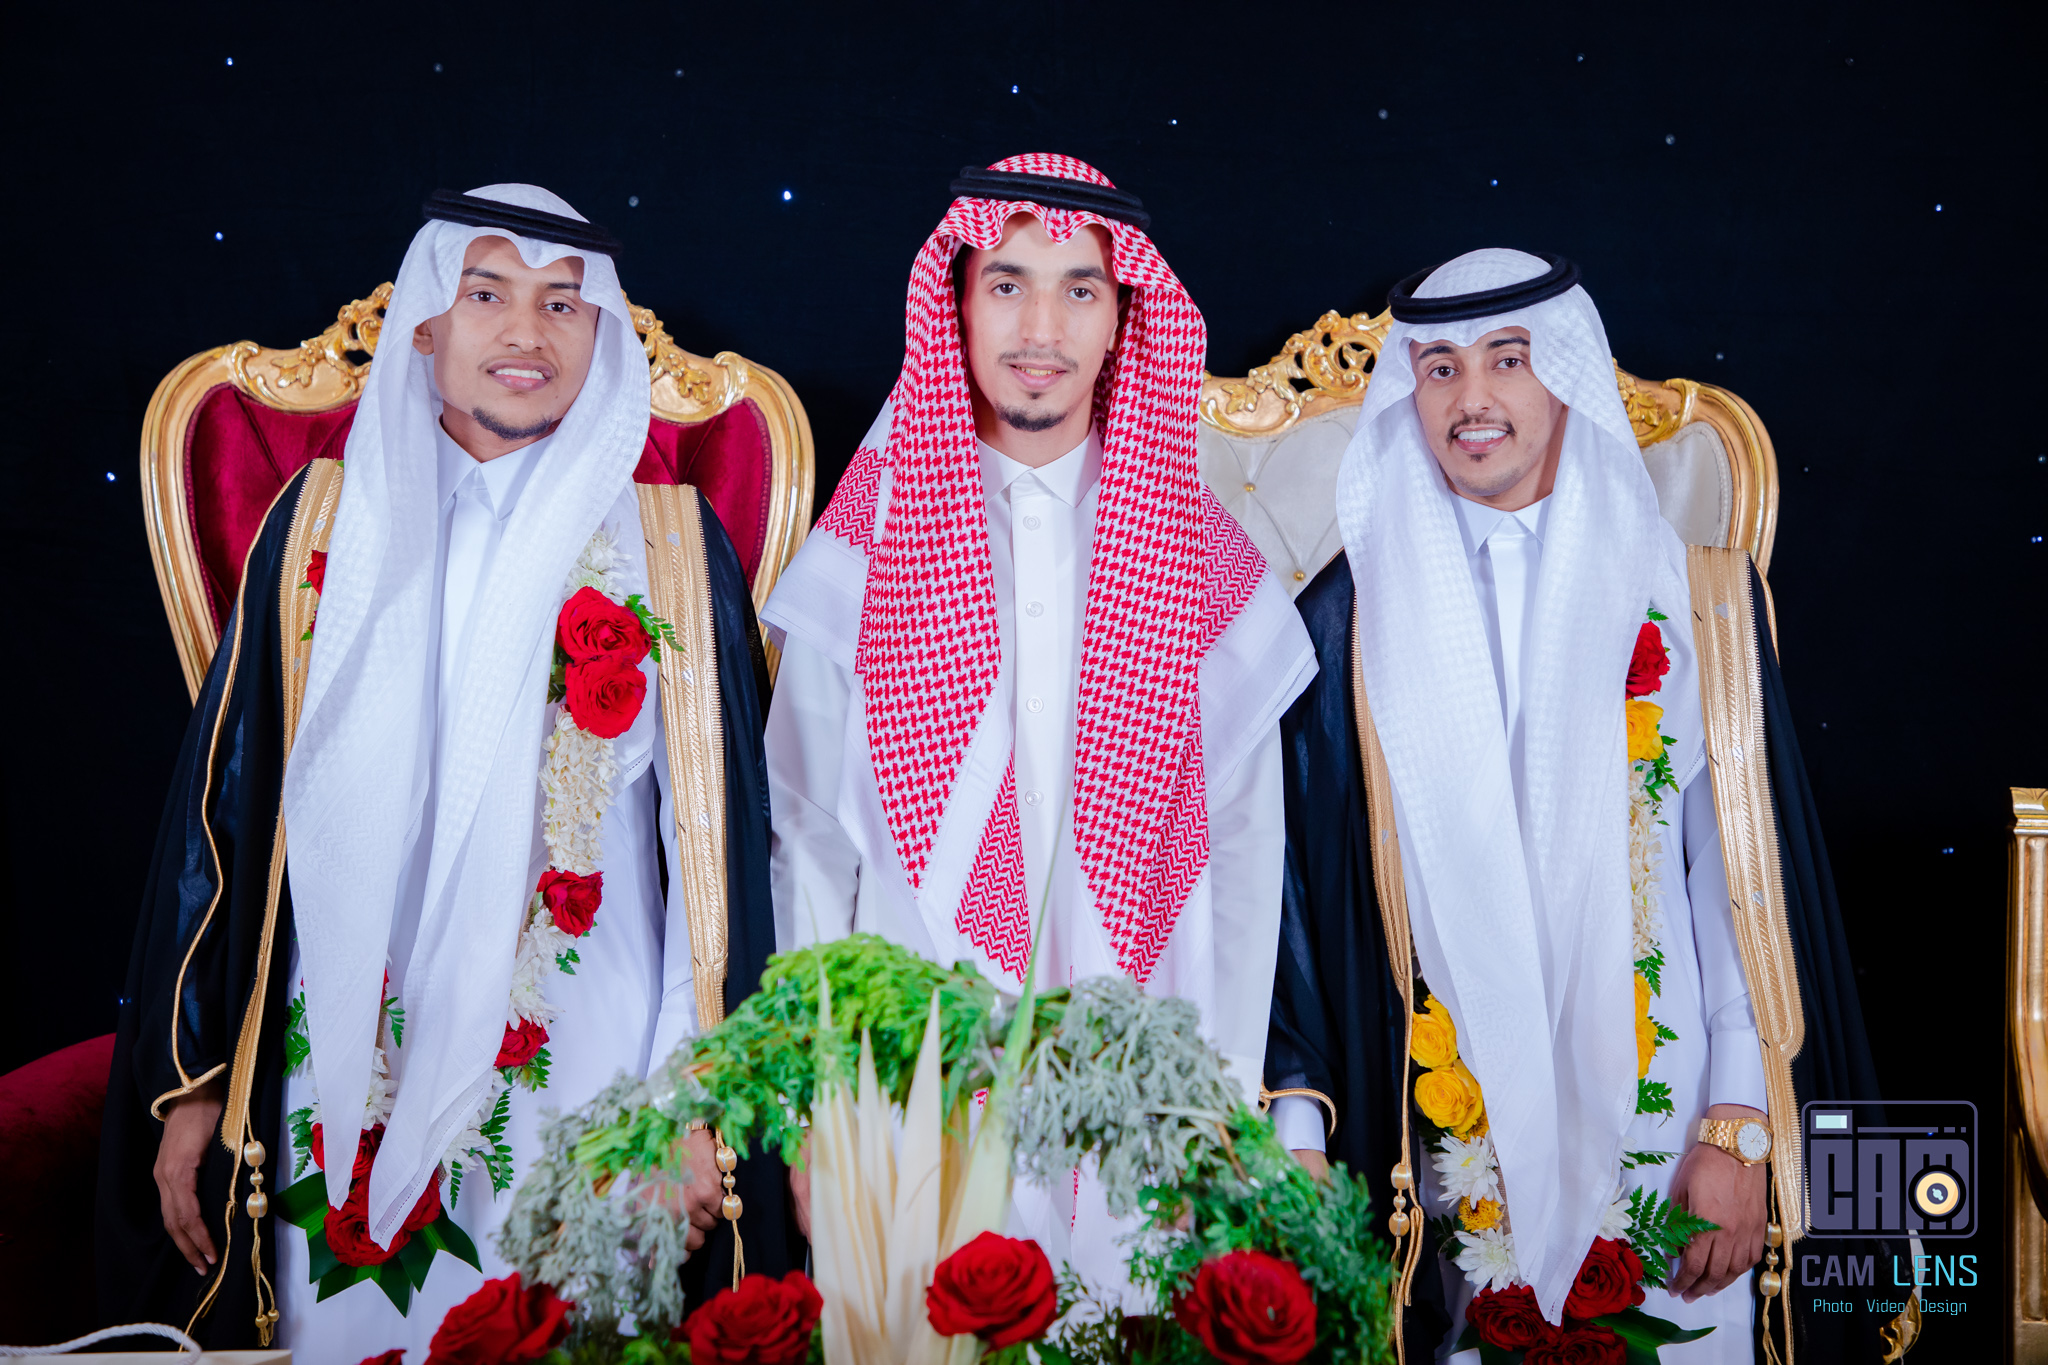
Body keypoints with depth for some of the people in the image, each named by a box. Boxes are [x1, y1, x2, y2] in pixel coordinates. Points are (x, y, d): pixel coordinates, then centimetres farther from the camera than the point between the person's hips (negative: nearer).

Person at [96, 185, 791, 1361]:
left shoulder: (672, 546, 0)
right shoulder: (327, 525, 4)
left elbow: (718, 831, 0)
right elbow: (227, 803, 6)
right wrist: (192, 1083, 5)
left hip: (592, 1078, -1)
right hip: (350, 1079, 1)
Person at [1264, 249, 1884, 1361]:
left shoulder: (1693, 600, 1)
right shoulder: (1358, 617, 0)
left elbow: (1746, 878, 0)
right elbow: (1295, 881, 0)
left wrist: (1739, 1133, -5)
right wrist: (1298, 1130, -8)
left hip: (1654, 1124, 0)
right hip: (1443, 1139, 0)